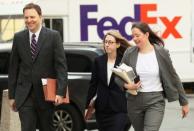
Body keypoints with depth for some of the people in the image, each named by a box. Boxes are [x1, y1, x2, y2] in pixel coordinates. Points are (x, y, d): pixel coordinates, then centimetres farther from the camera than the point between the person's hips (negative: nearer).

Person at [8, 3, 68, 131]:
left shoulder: (53, 36, -3)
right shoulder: (18, 38, 5)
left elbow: (61, 65, -7)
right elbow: (13, 68, 9)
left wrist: (60, 92, -17)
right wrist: (12, 95, 6)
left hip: (46, 94, -1)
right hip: (24, 95, 1)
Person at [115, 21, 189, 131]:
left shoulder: (161, 52, -5)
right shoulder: (129, 53, 0)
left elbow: (173, 77, 2)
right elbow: (118, 77, 7)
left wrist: (184, 102, 6)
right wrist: (127, 85, -16)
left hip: (156, 101, -3)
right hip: (135, 101, 3)